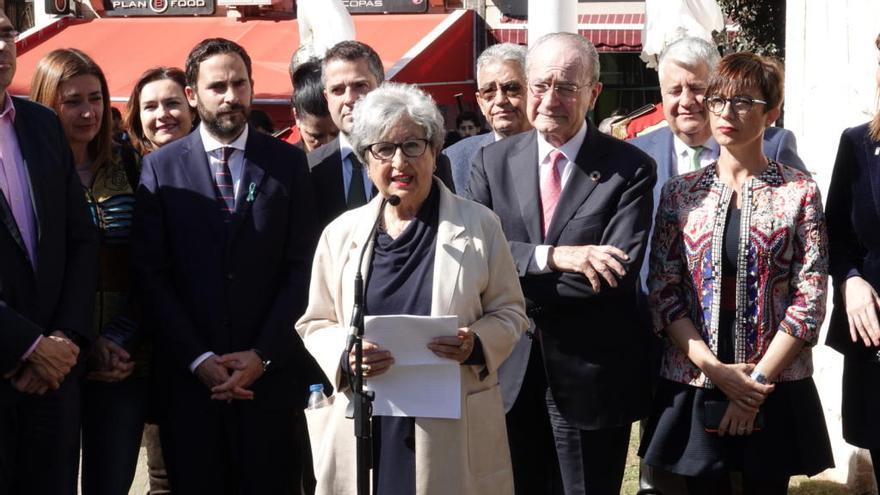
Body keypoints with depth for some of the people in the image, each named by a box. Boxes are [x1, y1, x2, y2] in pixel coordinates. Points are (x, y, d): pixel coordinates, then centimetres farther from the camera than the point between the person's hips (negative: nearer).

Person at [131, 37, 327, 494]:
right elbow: (151, 273, 0)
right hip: (189, 375, 0)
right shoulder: (161, 167, 4)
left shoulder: (288, 163, 5)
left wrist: (263, 354, -8)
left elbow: (302, 266, 1)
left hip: (271, 371, 0)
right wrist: (197, 358, -9)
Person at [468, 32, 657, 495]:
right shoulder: (492, 161, 3)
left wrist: (508, 286, -19)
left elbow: (619, 273, -18)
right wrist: (552, 256, -24)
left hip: (592, 375, -3)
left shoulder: (629, 170, -7)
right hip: (509, 367, 3)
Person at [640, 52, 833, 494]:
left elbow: (810, 298, -5)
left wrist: (758, 380, -12)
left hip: (775, 389, -1)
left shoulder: (799, 192, 0)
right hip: (693, 387, 1)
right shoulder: (680, 192, 5)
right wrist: (717, 370, -11)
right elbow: (662, 293, 0)